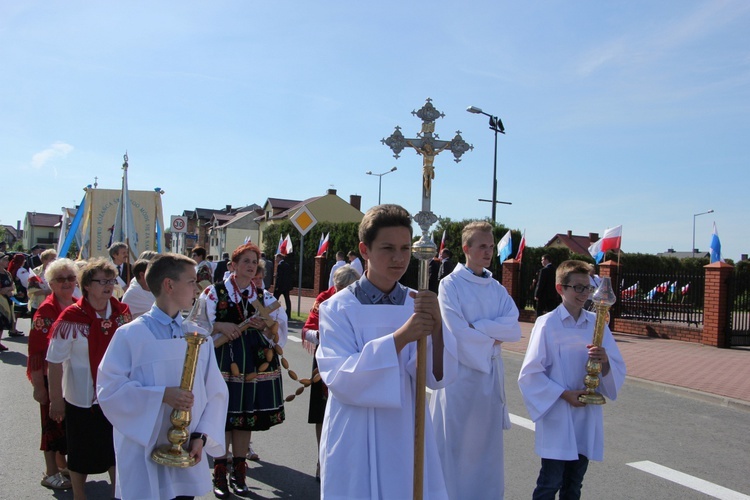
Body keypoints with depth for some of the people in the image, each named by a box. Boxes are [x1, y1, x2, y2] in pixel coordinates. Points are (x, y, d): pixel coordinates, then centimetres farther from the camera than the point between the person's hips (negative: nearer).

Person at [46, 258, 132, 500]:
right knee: (81, 456, 13)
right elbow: (55, 361, -12)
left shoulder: (122, 312, -4)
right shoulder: (72, 318, -16)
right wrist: (56, 399, -11)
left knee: (117, 451, 15)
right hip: (82, 398, -3)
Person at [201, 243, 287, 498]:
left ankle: (238, 472, 23)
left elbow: (279, 334, 9)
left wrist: (266, 327, -12)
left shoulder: (264, 296, 11)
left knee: (247, 417, 9)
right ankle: (220, 474, 17)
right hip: (224, 362, -3)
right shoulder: (215, 292, 2)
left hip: (255, 363, 3)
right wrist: (220, 326, -18)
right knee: (223, 417, 1)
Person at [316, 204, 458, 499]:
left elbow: (437, 377, -10)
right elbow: (340, 379, -20)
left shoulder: (418, 305, 0)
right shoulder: (338, 308, -9)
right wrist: (400, 337, -30)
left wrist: (436, 326, -27)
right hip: (355, 445, -2)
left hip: (407, 441, 3)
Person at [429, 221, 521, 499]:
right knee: (455, 444, 2)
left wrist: (476, 326, -14)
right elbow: (456, 333, -16)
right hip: (460, 372, -5)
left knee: (487, 443, 13)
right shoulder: (450, 285, -7)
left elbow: (514, 329, -4)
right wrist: (492, 339, -7)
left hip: (491, 374, 5)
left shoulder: (497, 289, 8)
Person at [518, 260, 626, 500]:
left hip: (588, 416, 4)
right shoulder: (547, 324, -9)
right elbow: (530, 374, -9)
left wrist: (605, 361, -16)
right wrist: (564, 394, -15)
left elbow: (618, 370, 6)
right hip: (557, 417, -4)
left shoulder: (597, 323, 4)